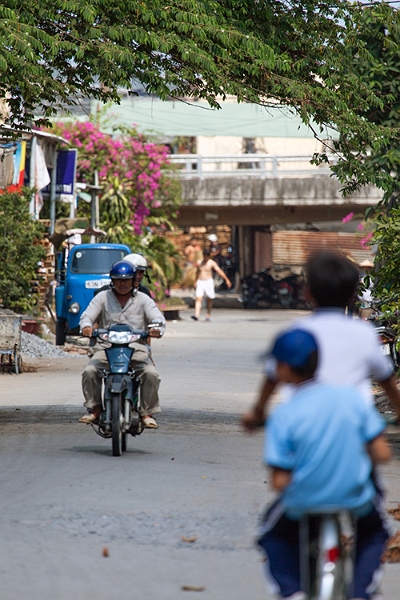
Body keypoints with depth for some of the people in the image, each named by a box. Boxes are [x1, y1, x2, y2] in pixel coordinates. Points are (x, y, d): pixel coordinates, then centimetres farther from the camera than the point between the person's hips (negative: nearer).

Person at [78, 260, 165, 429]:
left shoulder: (143, 299, 9)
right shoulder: (103, 298, 10)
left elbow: (158, 318, 0)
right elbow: (87, 315, 1)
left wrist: (157, 328, -26)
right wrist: (86, 326, -25)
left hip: (136, 347, -1)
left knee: (151, 374, -25)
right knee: (90, 372, -23)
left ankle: (147, 412, -10)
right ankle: (94, 409, -6)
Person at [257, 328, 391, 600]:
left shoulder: (283, 416, -14)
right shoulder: (352, 397, -6)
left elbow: (280, 482, -14)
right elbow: (382, 454, -4)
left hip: (303, 504, -2)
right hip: (356, 503, 2)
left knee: (273, 535, 30)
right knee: (375, 534, 34)